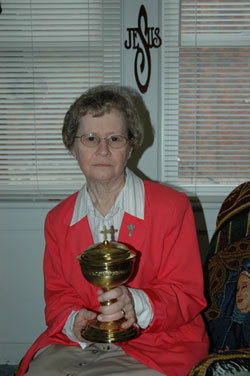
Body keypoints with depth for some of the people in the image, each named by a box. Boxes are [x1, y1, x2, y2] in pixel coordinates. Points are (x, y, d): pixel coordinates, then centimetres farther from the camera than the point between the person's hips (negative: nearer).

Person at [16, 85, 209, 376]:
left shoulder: (172, 207, -5)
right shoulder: (58, 219, 8)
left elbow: (188, 296, -6)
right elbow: (56, 293, 12)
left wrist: (136, 304, -26)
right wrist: (73, 320, -12)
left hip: (152, 348, -3)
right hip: (74, 345, 3)